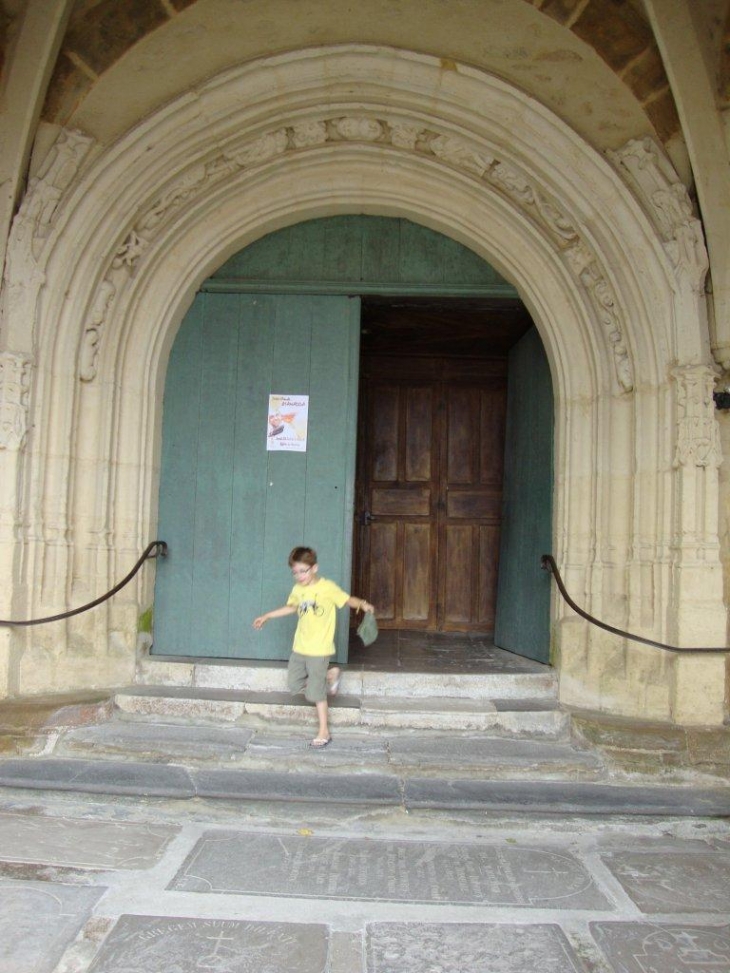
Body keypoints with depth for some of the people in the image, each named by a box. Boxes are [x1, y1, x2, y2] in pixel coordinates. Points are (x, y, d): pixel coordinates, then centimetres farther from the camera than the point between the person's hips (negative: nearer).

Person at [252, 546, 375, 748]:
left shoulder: (327, 587, -12)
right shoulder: (298, 589, 6)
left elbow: (348, 599, -12)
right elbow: (291, 607, 24)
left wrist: (363, 604, -34)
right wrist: (266, 616, 31)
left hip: (319, 649, -6)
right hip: (299, 647, 7)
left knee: (316, 692, -3)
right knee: (295, 685, 9)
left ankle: (324, 732, 11)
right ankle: (329, 675, 25)